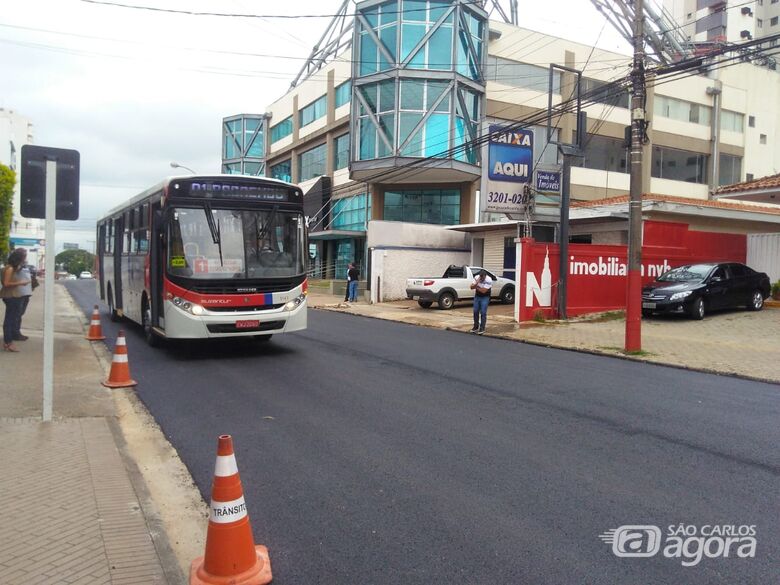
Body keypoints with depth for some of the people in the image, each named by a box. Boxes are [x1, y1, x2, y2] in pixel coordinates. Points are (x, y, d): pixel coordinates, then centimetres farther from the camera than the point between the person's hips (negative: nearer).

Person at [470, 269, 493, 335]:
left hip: (485, 297, -4)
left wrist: (476, 287, -15)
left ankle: (482, 328, -4)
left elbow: (483, 291, -27)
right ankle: (476, 327, 18)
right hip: (477, 296, 4)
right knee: (475, 312, 5)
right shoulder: (477, 278, -12)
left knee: (483, 313, -9)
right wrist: (476, 283, -34)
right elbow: (471, 287, -16)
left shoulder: (489, 280, -25)